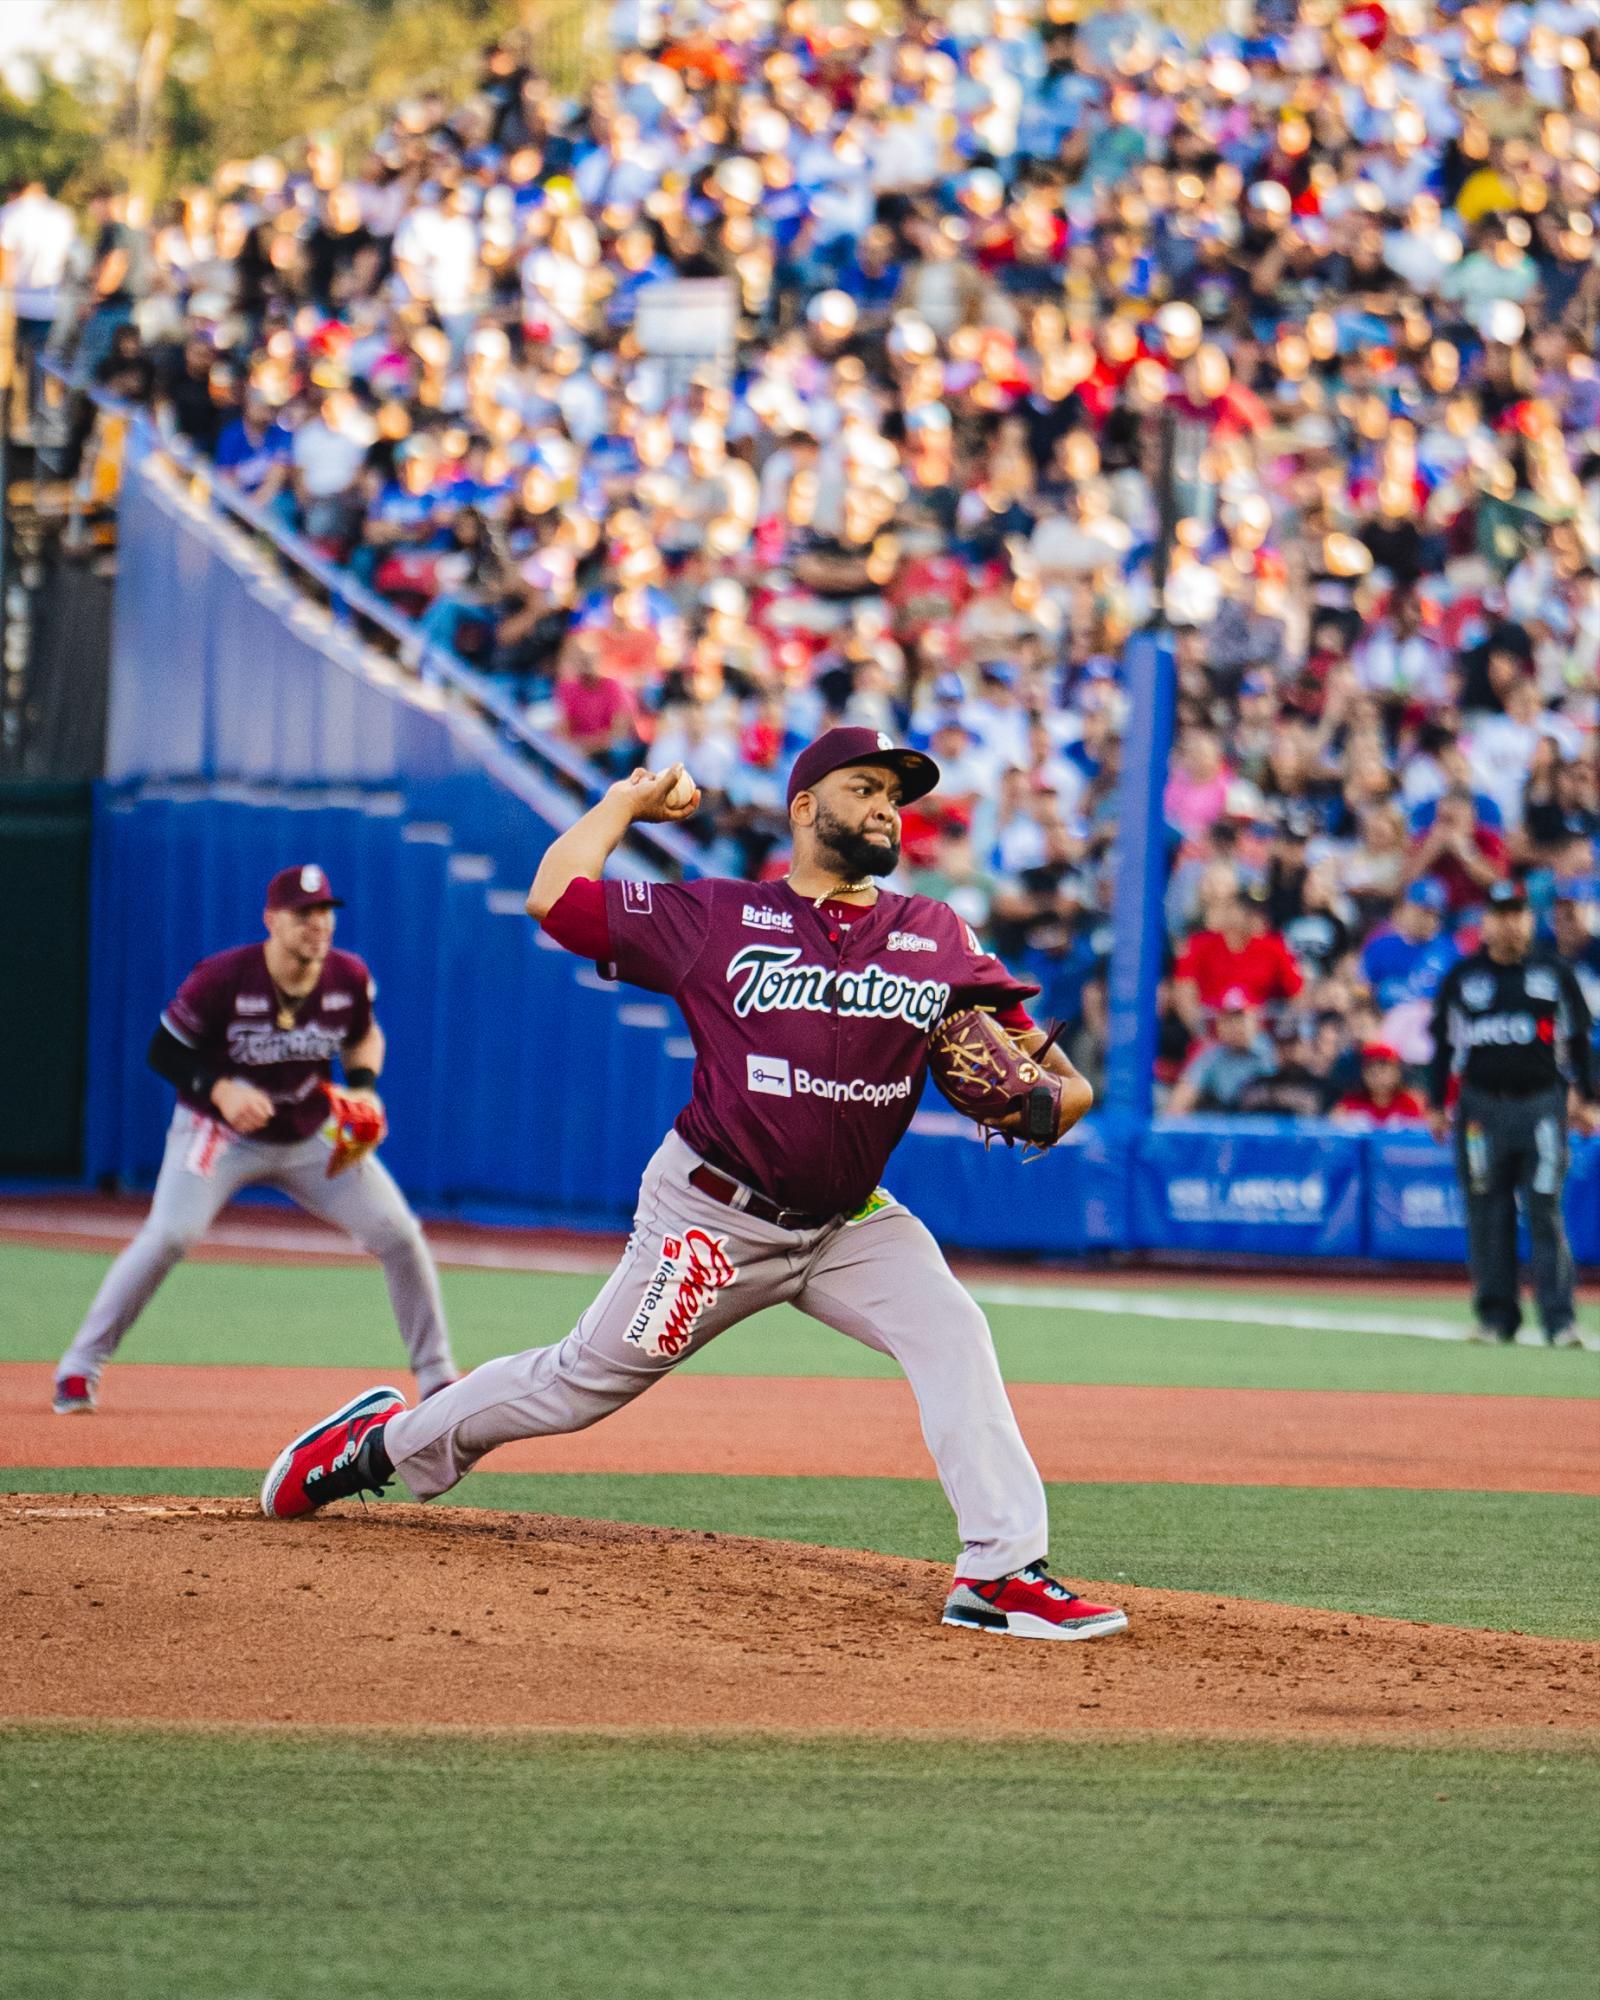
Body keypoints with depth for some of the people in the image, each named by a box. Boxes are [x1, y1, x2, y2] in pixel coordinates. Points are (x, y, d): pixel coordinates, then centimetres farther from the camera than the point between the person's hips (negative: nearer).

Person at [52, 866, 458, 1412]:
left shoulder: (349, 978, -11)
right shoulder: (222, 979, -23)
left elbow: (364, 1036, 10)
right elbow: (164, 1051, -16)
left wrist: (363, 1085, -10)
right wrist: (220, 1090, -32)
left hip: (312, 1137, 4)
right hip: (219, 1133, -4)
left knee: (399, 1234, -5)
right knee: (168, 1234, -24)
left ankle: (436, 1377, 12)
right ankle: (79, 1368, -11)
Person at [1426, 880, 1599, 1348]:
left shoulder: (1555, 975, 8)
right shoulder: (1461, 978, 9)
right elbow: (1444, 1044, 13)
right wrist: (1436, 1105, 10)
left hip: (1541, 1104, -1)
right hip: (1482, 1107, 1)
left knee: (1545, 1212, -7)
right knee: (1487, 1215, 2)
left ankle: (1559, 1321, -6)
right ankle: (1496, 1316, 10)